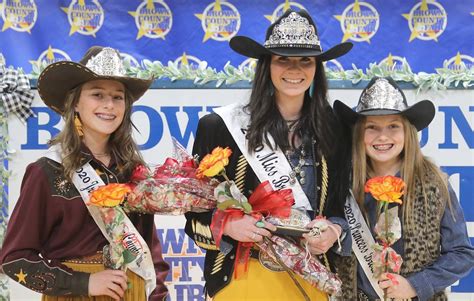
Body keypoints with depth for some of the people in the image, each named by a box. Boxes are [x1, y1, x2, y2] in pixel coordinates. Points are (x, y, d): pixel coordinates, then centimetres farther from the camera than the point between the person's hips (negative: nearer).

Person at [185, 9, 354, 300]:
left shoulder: (333, 132, 2)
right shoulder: (222, 126, -6)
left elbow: (342, 204, 11)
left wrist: (336, 231, -10)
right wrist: (227, 225, -19)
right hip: (242, 276, -2)